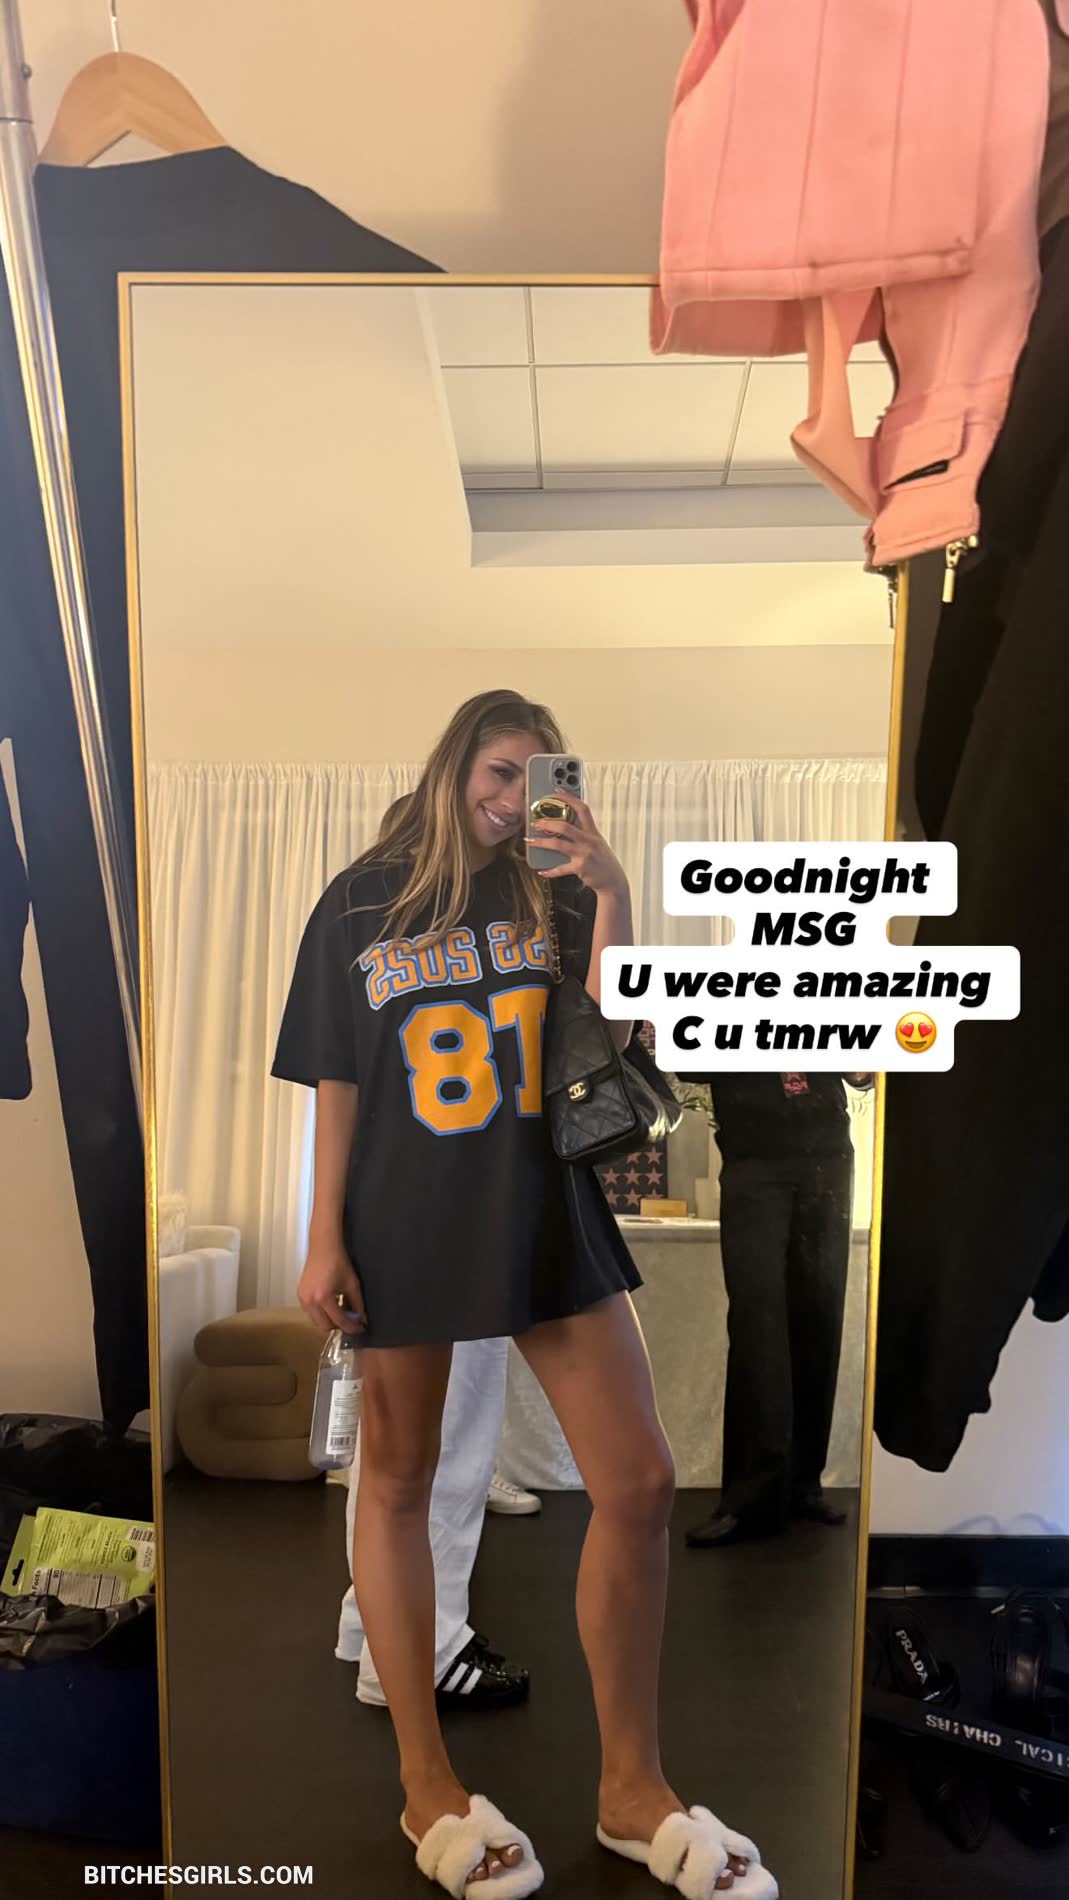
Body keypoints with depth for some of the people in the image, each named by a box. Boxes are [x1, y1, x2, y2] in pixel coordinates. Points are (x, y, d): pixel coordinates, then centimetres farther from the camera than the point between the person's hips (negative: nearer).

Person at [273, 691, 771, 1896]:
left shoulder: (552, 895, 4)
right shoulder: (358, 905, -1)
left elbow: (608, 1036, -9)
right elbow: (336, 1087, 0)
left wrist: (611, 891, -19)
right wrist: (325, 1239, -3)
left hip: (549, 1213, 2)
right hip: (404, 1226, -1)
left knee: (639, 1484, 1)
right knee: (396, 1485, 10)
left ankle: (632, 1787, 22)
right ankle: (426, 1786, 31)